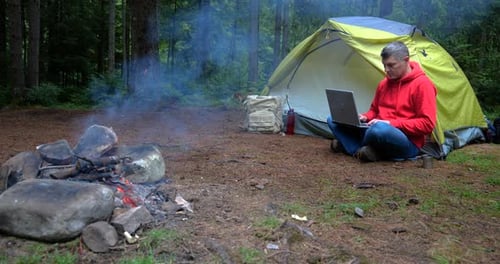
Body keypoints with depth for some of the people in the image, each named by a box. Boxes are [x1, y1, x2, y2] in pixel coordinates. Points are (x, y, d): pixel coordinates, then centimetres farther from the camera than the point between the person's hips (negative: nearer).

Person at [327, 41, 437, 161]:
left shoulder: (422, 84, -9)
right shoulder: (384, 83, 12)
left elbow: (427, 124, -15)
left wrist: (391, 123, -21)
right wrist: (365, 118, -2)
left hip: (408, 144, -7)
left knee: (380, 129, -43)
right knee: (333, 120, -2)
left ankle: (359, 148, -11)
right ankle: (364, 150, -19)